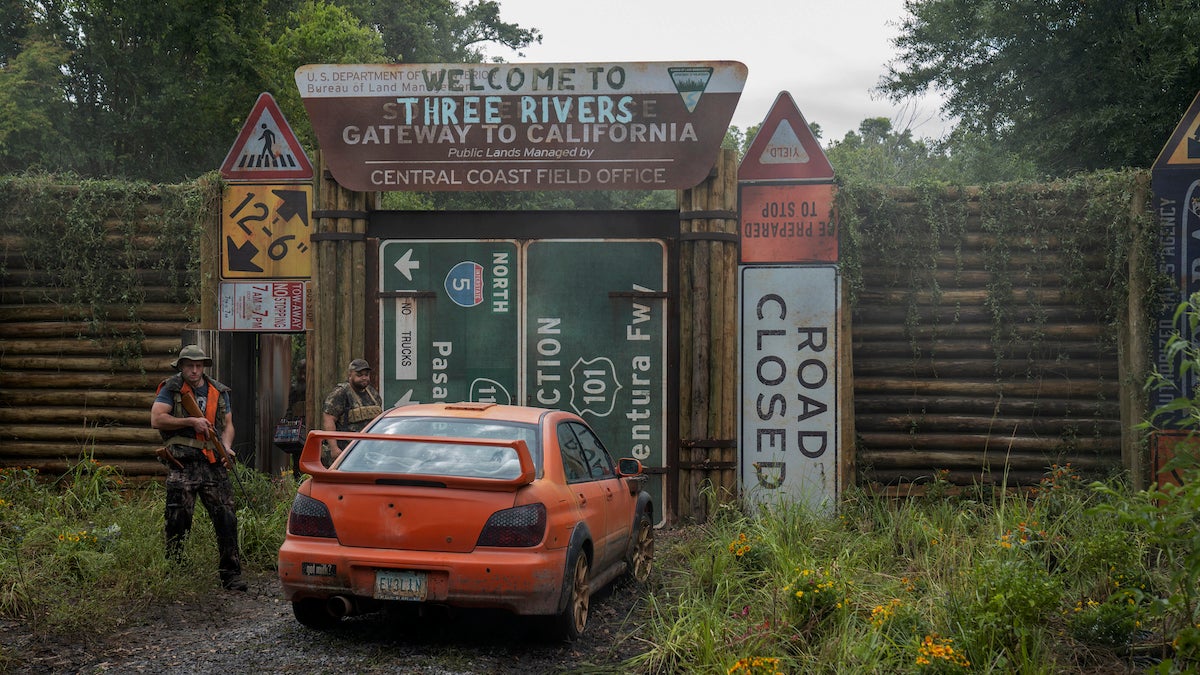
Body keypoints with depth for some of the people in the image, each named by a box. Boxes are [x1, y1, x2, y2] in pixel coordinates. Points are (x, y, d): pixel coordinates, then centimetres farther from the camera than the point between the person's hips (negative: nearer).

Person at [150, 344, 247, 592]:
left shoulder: (218, 392, 16)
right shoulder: (171, 389, 2)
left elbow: (228, 424, 20)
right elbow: (156, 420, -8)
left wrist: (226, 446, 1)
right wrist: (191, 422, -13)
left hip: (213, 465, 3)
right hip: (182, 465, -3)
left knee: (227, 519, -2)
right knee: (178, 523, 1)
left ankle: (231, 574, 3)